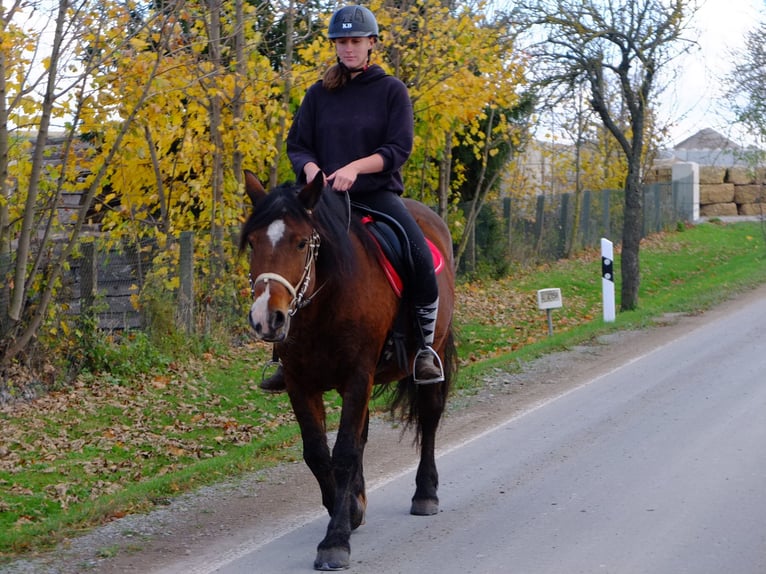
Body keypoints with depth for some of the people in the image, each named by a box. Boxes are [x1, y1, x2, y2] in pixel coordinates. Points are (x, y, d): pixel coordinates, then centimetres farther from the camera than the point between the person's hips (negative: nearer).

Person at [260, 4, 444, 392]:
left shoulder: (391, 90, 3)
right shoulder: (319, 94, 9)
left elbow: (399, 149, -6)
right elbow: (296, 145, 9)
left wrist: (356, 167, -21)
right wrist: (311, 169, -14)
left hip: (378, 192, -2)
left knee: (422, 259, -25)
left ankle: (425, 348, -8)